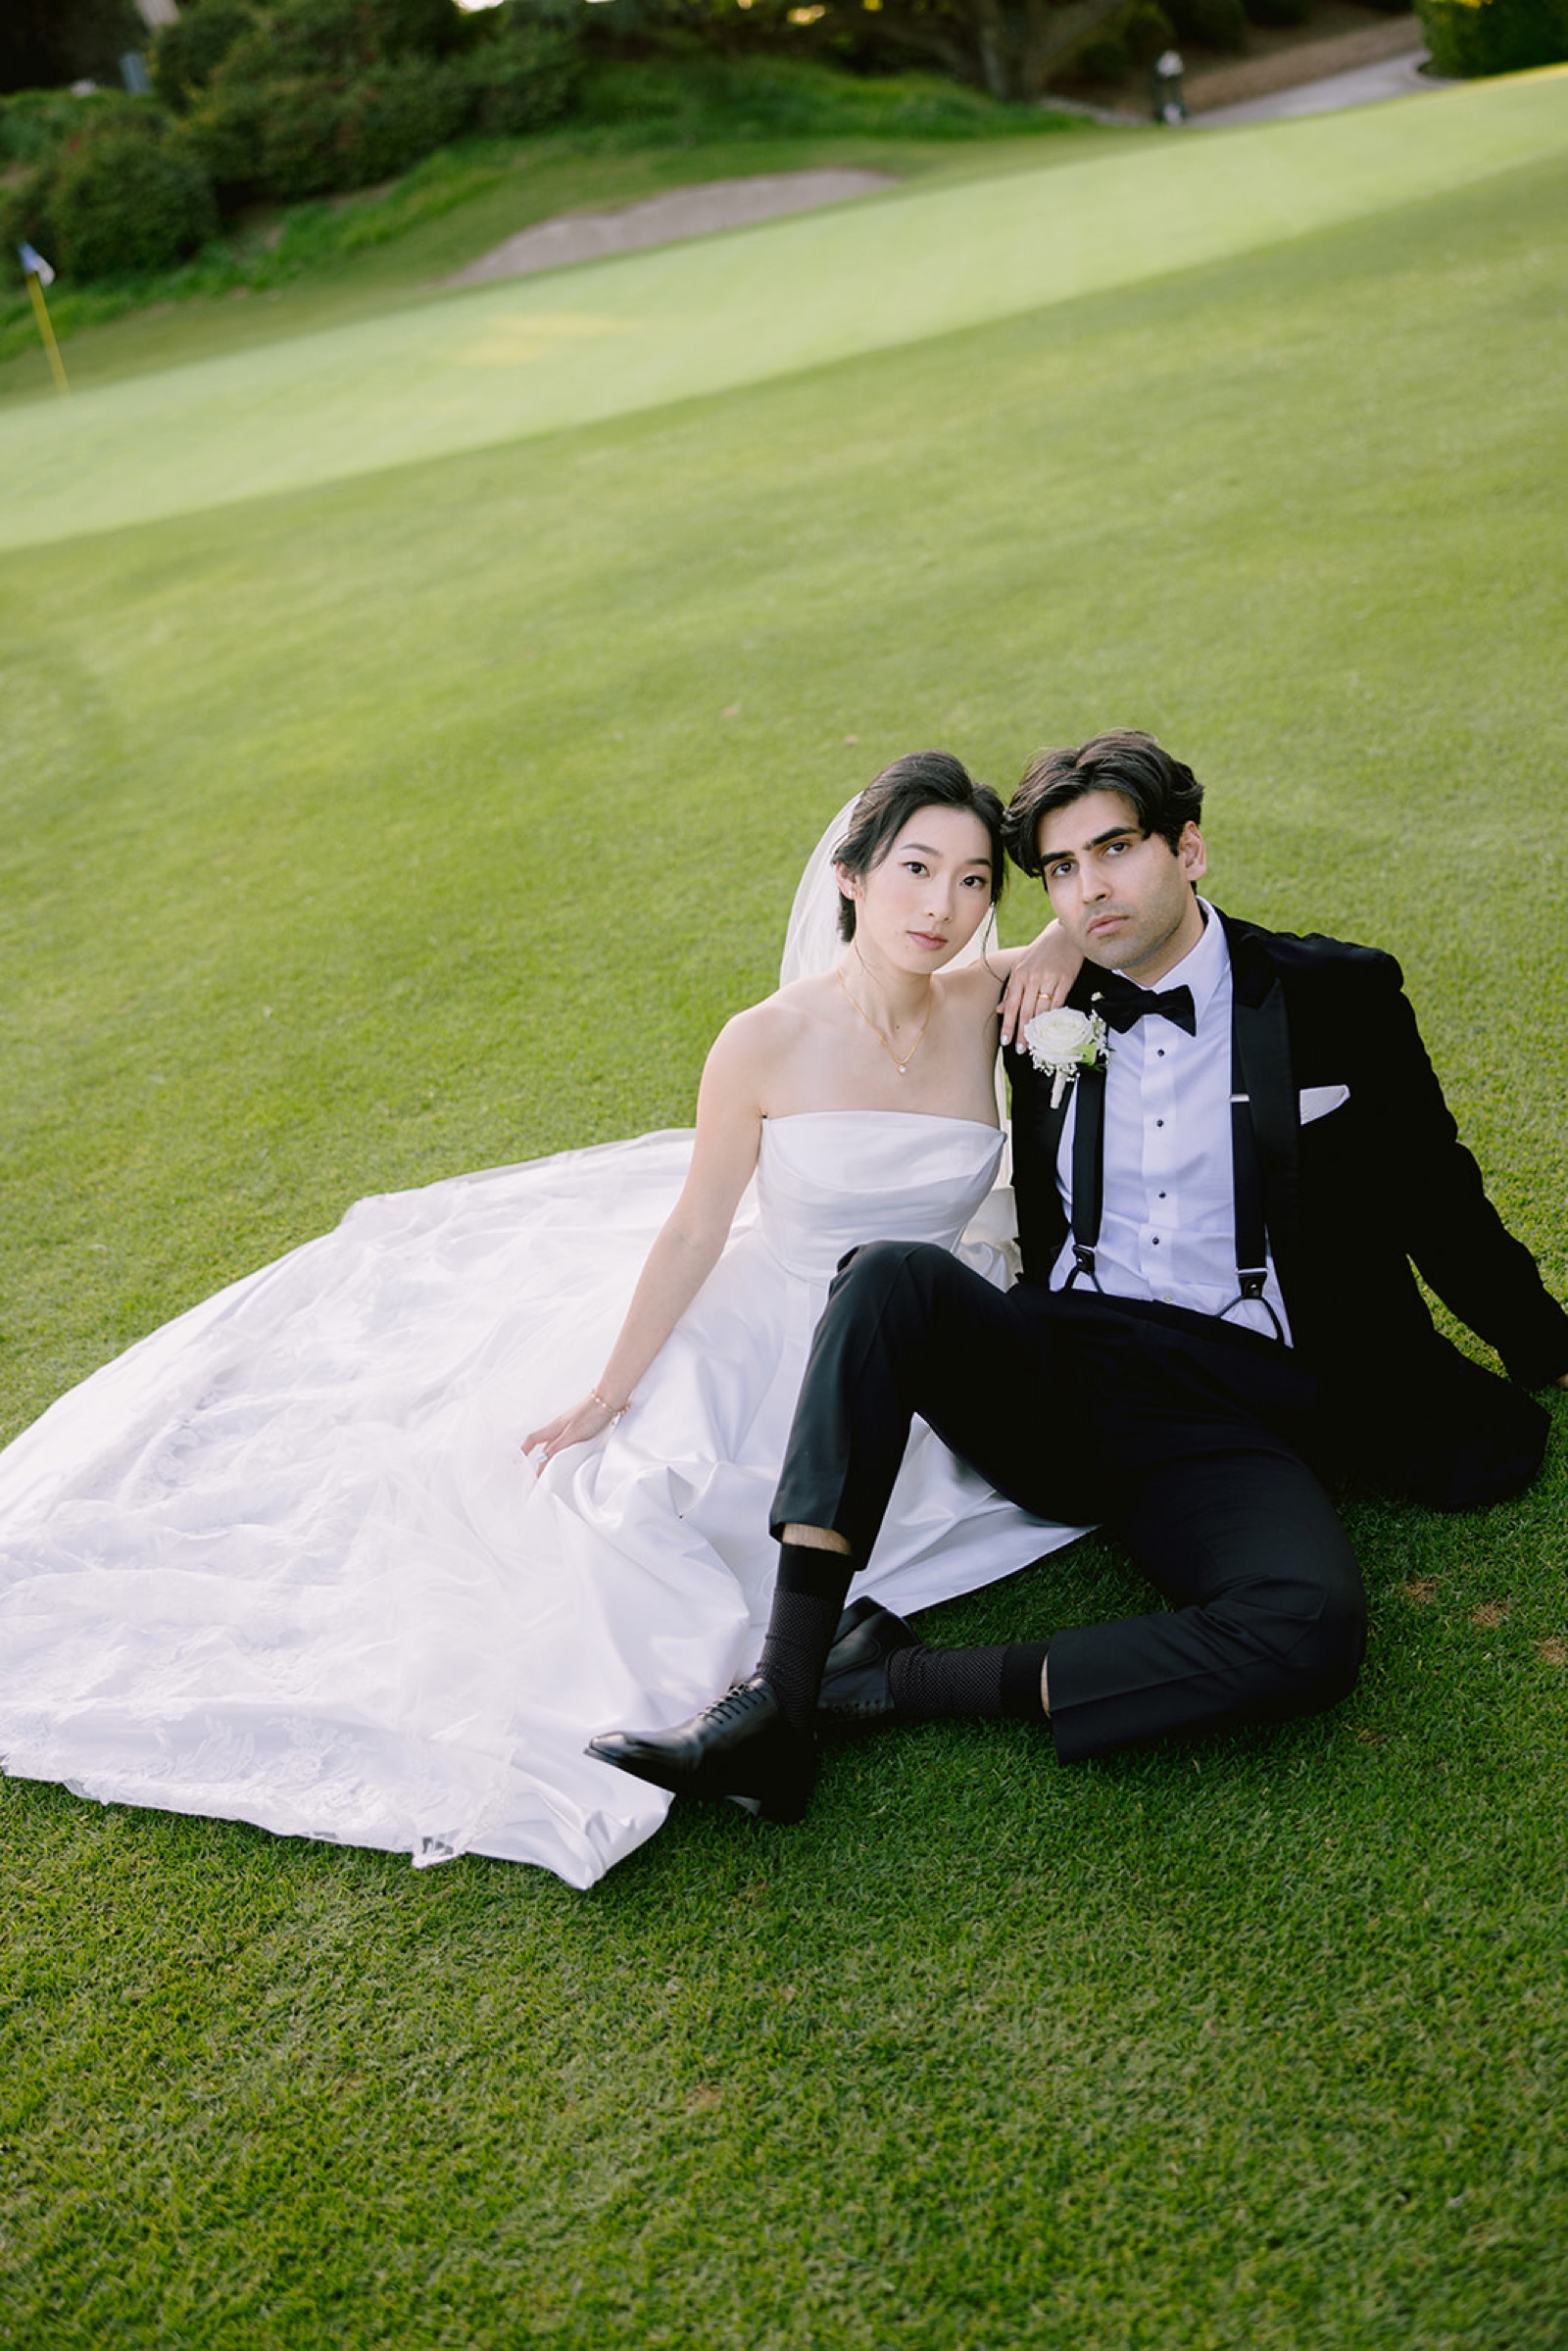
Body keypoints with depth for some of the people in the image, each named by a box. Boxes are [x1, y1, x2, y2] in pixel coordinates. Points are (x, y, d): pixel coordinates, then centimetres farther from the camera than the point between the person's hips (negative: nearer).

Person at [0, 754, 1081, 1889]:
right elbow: (694, 1230, -11)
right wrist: (606, 1396, -7)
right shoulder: (768, 1045, -20)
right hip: (768, 1335, -2)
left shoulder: (984, 1002, -13)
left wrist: (1061, 949, -21)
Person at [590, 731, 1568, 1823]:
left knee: (1311, 1634, -33)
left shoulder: (1338, 999, 3)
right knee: (892, 1273, -28)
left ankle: (903, 1677, -24)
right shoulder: (1053, 1016, 12)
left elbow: (1435, 1198, 12)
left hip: (1232, 1413, -2)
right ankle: (779, 1700, -34)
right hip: (1055, 1379, 3)